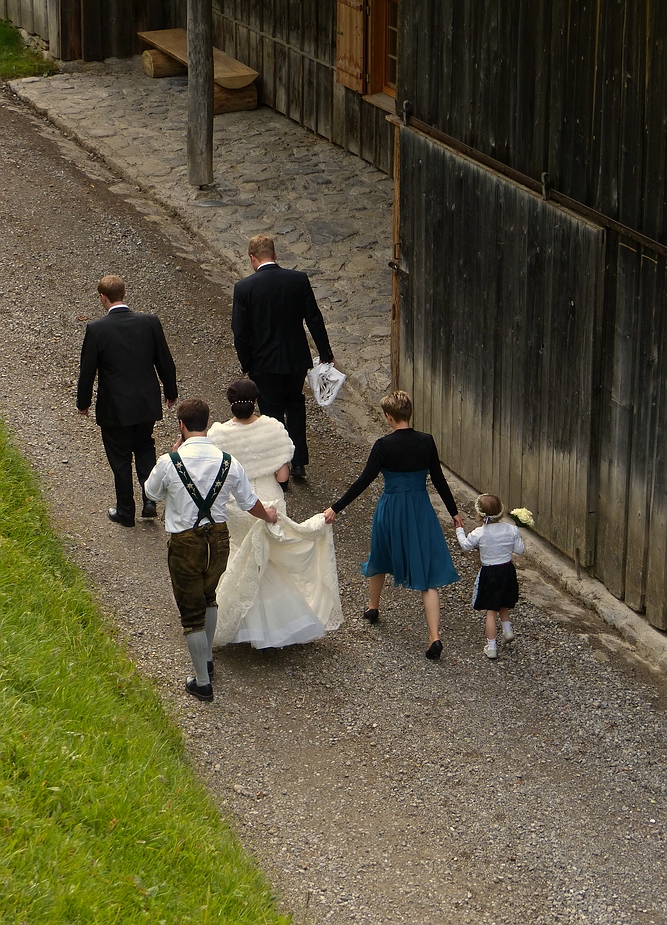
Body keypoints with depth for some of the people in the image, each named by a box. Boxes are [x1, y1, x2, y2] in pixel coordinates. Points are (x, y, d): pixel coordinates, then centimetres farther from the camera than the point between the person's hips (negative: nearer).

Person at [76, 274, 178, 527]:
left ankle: (125, 512, 24)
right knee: (145, 447, 25)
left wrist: (83, 402, 7)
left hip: (114, 408, -3)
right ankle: (150, 500, 16)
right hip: (147, 403, 3)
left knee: (120, 460, 13)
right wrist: (171, 392, 17)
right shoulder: (150, 322, -8)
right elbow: (165, 362, 1)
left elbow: (87, 370, -9)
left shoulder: (96, 329, -16)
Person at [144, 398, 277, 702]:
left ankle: (203, 682, 16)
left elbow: (152, 492, 3)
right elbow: (250, 503, 5)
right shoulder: (228, 463, -9)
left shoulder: (169, 462, -18)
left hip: (185, 543, -4)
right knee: (208, 598, 30)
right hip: (218, 537, 4)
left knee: (192, 613, 10)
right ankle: (207, 659, 46)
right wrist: (268, 516, 27)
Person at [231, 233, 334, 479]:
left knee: (272, 413, 11)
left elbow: (240, 333, -10)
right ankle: (299, 462, 21)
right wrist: (325, 354, 8)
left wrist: (247, 365, 3)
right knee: (295, 405, 23)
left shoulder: (244, 288, -14)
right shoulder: (299, 280, -8)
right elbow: (314, 319, -2)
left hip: (265, 364, -2)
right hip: (296, 358, 2)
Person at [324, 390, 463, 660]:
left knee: (381, 556, 28)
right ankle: (434, 637, -13)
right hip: (421, 510, 1)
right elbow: (439, 480, 2)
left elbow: (364, 481, -15)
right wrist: (454, 512, 14)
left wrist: (335, 509, -10)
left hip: (391, 510, -1)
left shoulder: (384, 445, -15)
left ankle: (373, 607, 51)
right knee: (427, 574, 0)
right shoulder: (426, 442, -5)